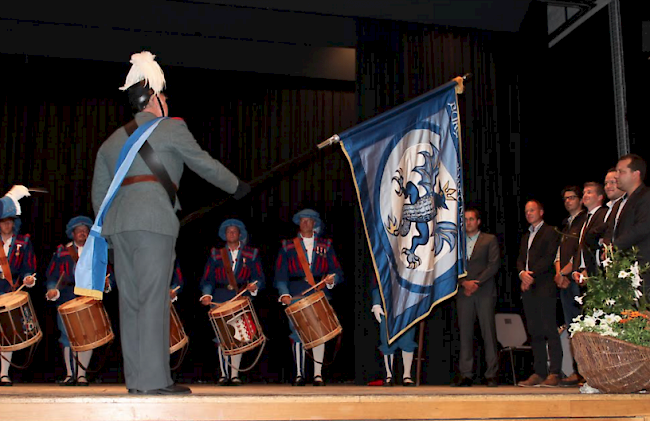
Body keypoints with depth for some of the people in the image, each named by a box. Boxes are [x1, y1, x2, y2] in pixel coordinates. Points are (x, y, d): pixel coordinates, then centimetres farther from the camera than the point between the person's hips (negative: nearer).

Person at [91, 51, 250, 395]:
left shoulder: (112, 141, 24)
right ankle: (153, 379, -9)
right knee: (153, 298, -8)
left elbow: (99, 193, 24)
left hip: (118, 223, 7)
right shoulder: (171, 128, 6)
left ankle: (135, 378, 8)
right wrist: (237, 187, 26)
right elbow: (203, 164, 13)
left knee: (130, 299, 6)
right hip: (153, 219, -6)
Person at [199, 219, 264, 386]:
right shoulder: (216, 254, 14)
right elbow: (207, 278, 7)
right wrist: (206, 295, -11)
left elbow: (259, 277, 6)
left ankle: (234, 374, 1)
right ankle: (224, 374, 3)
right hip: (220, 300, 0)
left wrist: (254, 286, -16)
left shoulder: (251, 254, 12)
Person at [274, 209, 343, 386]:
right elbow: (280, 274, 3)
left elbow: (337, 271, 8)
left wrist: (331, 278, -14)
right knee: (297, 334, -3)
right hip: (296, 296, 0)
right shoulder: (287, 246, 11)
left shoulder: (326, 245, 14)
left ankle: (318, 374, 3)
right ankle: (299, 374, 6)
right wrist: (284, 294, -12)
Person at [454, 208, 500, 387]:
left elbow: (494, 264, -2)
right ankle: (466, 374, 2)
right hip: (464, 293, 3)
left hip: (485, 292, -3)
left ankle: (491, 374, -1)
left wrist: (477, 283, -10)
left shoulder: (490, 239, 8)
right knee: (465, 333, -1)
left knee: (488, 332, -5)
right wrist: (464, 282, -6)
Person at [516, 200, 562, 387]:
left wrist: (532, 274, -14)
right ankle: (539, 373, 7)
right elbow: (520, 259, 16)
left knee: (550, 330, -9)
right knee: (534, 332, 5)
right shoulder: (525, 236, 25)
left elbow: (549, 258, -9)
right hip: (528, 289, 7)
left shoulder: (550, 232, 1)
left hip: (545, 287, -7)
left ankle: (554, 373, -8)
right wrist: (522, 273, -5)